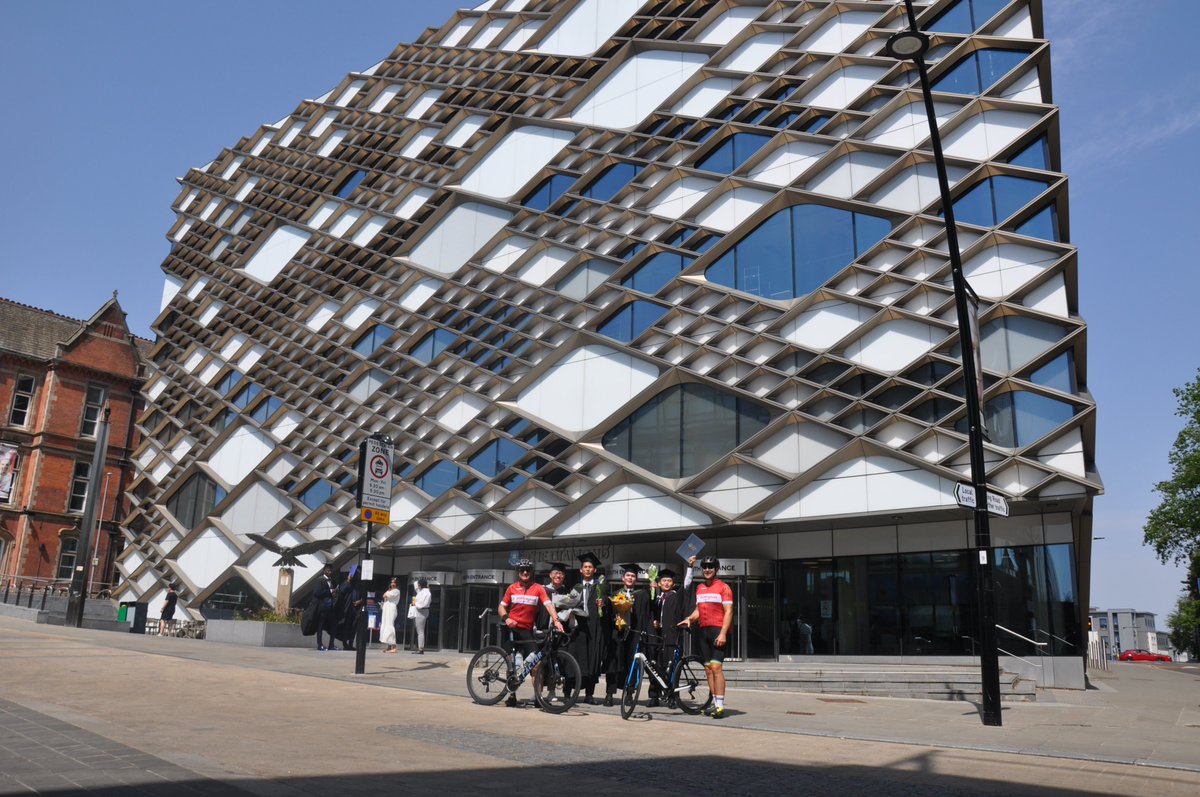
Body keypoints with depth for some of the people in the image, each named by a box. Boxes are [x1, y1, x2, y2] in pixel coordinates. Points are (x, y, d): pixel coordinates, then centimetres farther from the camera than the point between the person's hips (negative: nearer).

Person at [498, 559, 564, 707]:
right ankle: (511, 694, 20)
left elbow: (548, 604, -12)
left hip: (527, 630, -1)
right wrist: (506, 618, -12)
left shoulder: (538, 588, -1)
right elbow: (501, 607, 9)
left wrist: (556, 620, -28)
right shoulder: (512, 588, 6)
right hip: (511, 628, 2)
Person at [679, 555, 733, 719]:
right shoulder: (699, 588, 16)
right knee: (708, 668, 7)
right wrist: (689, 619, 2)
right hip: (703, 631, 7)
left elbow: (728, 611, -9)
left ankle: (720, 706, -13)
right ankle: (715, 703, 12)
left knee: (716, 667, -15)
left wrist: (723, 633, -18)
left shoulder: (723, 587, -3)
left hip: (718, 631, -7)